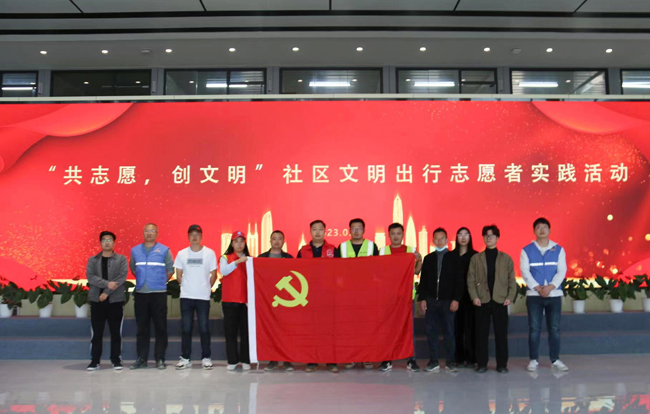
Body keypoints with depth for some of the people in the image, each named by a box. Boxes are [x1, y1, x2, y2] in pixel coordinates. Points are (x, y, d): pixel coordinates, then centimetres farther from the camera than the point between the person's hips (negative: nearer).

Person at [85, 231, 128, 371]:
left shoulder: (121, 259, 4)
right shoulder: (93, 260, 8)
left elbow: (122, 277, -8)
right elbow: (90, 277, -6)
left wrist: (107, 292, -14)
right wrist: (107, 284, -19)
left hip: (115, 300, -1)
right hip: (96, 300, 1)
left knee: (116, 332, 4)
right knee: (96, 333, 4)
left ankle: (116, 360, 14)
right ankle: (95, 361, 13)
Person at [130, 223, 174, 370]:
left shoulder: (164, 250, 0)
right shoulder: (135, 250, 9)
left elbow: (170, 270, 4)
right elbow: (133, 269, 19)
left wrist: (160, 282, 6)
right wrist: (142, 281, 12)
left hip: (159, 293, -3)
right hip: (140, 294, 3)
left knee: (160, 328, 0)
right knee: (142, 328, 8)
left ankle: (160, 359, 7)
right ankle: (141, 358, 16)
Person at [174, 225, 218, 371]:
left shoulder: (209, 253, 0)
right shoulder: (182, 254, 5)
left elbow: (213, 275, 5)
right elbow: (178, 275, 11)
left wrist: (207, 288, 3)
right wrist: (186, 286, 7)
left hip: (203, 297, -2)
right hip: (186, 296, 2)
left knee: (204, 328, 1)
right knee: (185, 328, 5)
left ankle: (206, 358, 11)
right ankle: (185, 358, 13)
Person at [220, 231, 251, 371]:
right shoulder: (225, 258, 4)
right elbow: (223, 271, -15)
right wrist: (237, 261, -27)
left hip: (246, 300, 1)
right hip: (229, 300, -1)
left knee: (246, 331, 2)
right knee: (230, 331, 3)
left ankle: (245, 360, 10)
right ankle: (232, 361, 11)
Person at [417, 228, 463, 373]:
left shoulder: (453, 258, 4)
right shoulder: (428, 258, 11)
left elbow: (459, 281, 1)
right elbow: (423, 280, 10)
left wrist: (456, 299, -7)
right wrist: (422, 298, 1)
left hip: (448, 301, -2)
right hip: (431, 301, 2)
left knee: (449, 332, 1)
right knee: (431, 332, 3)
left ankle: (451, 362, 9)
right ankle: (433, 362, 9)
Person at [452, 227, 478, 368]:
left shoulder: (475, 255, 5)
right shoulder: (451, 255, 8)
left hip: (470, 295, -1)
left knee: (471, 326, -1)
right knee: (458, 326, 2)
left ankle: (471, 358, 4)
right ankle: (459, 358, 9)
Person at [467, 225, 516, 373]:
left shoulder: (506, 258, 9)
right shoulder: (475, 258, 9)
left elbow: (511, 280, 6)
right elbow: (471, 280, 4)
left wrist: (510, 297, -6)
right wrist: (474, 297, -8)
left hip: (500, 301, 0)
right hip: (482, 301, 0)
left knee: (501, 334, 2)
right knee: (481, 333, 2)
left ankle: (502, 364, 11)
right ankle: (482, 364, 9)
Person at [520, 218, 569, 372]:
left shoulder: (559, 250, 7)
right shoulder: (527, 250, 4)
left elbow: (562, 271, -1)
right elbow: (525, 272, -4)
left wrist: (550, 287, -15)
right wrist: (537, 288, -15)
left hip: (554, 294, 1)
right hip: (534, 294, -1)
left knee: (554, 329, 4)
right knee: (534, 329, 0)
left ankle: (555, 360, 15)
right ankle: (534, 360, 7)